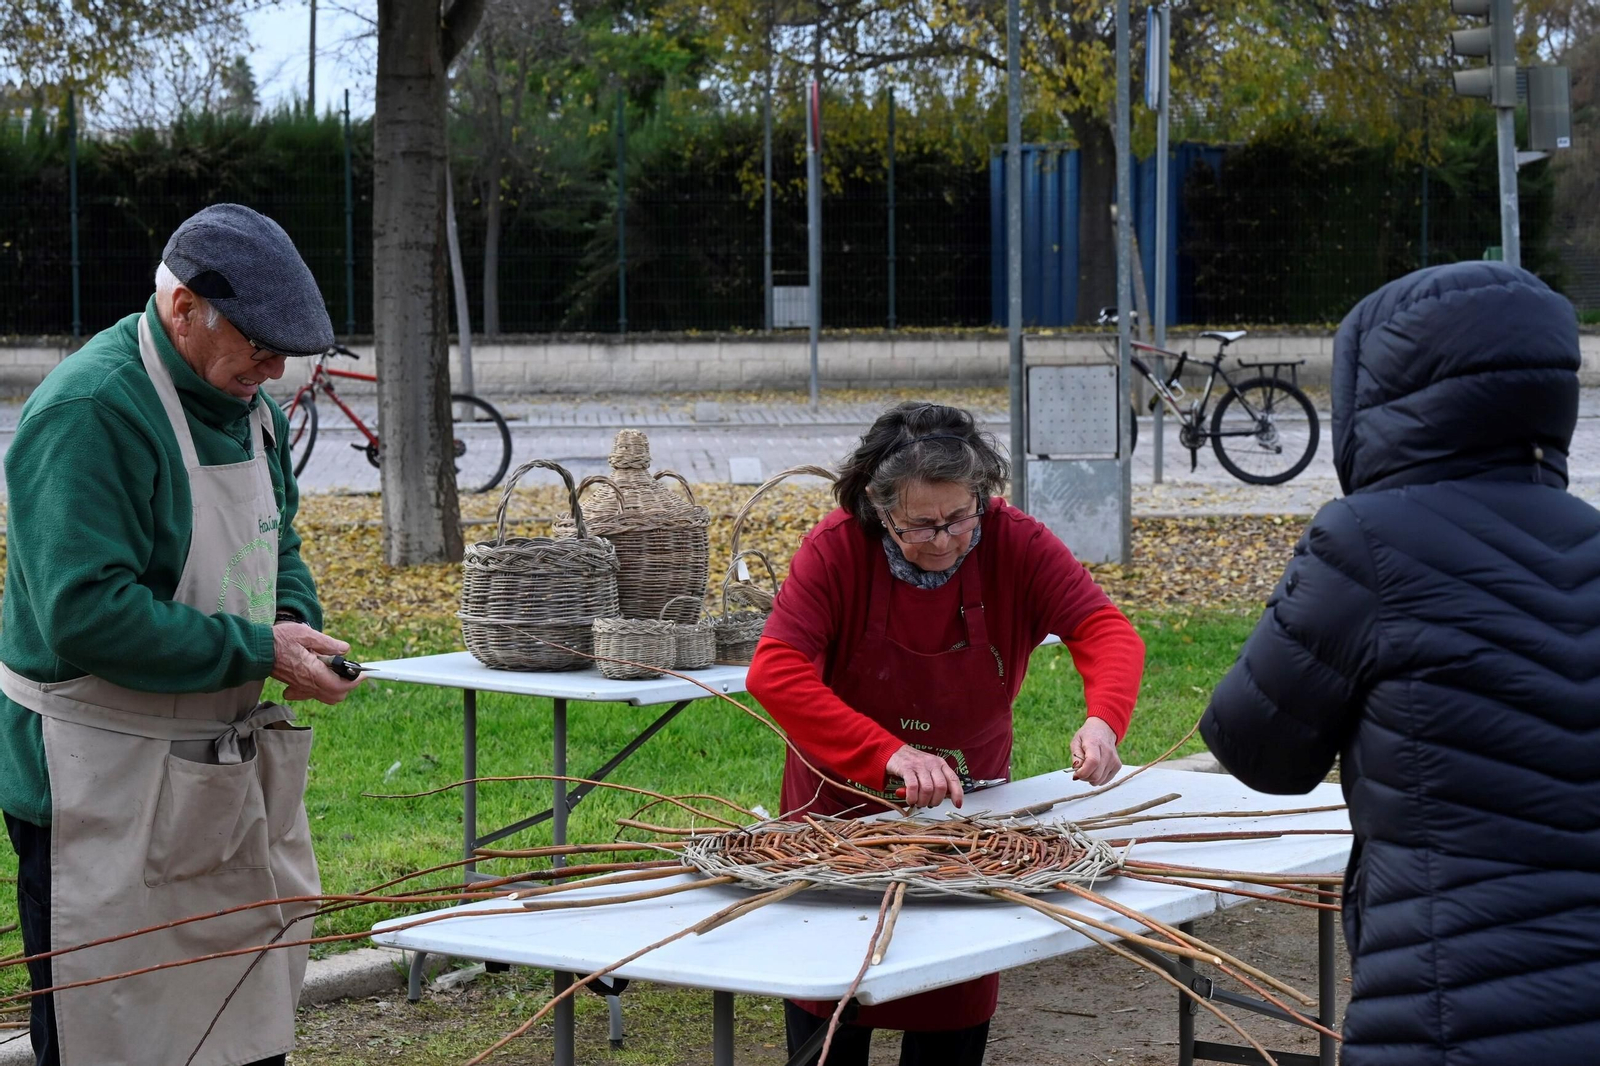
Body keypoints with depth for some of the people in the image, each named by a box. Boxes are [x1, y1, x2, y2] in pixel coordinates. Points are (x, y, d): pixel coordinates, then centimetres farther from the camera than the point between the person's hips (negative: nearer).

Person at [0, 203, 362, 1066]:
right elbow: (86, 615, -27)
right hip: (104, 790, -9)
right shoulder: (89, 411, -20)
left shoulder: (249, 406, 9)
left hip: (227, 770, 9)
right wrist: (257, 650, -23)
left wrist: (295, 623, 0)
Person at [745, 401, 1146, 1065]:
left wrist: (1103, 721, -46)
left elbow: (1106, 630, -23)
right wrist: (891, 754, -43)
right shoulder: (838, 549, -22)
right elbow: (774, 673, -32)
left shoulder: (1017, 545, -16)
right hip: (845, 802, -1)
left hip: (968, 806, 2)